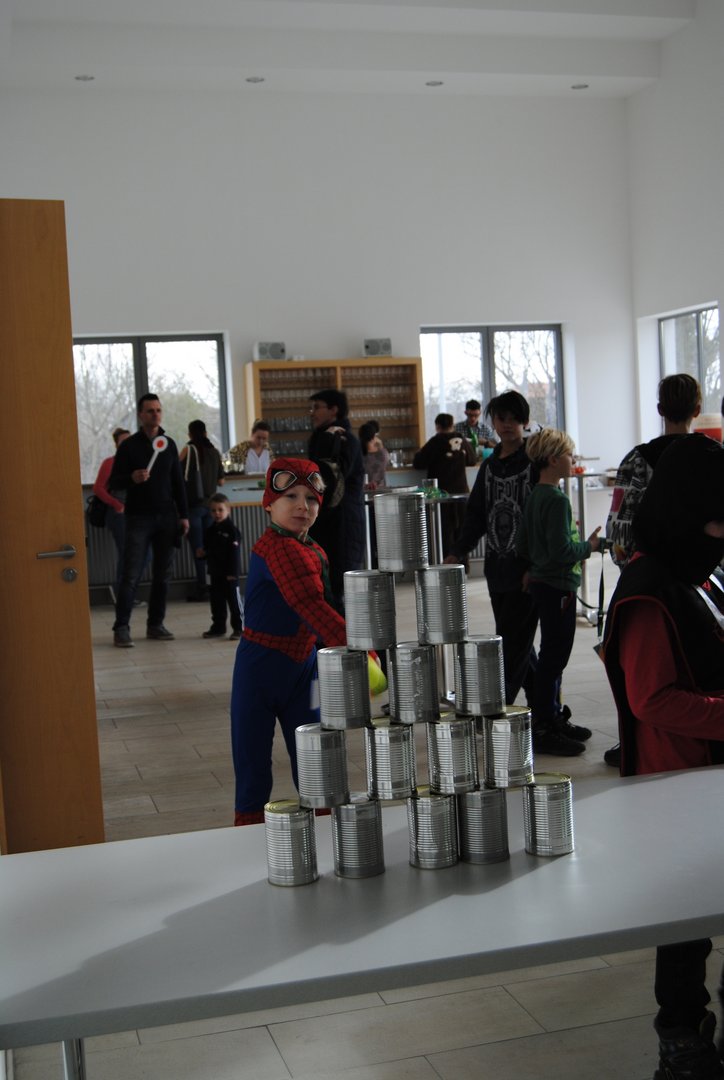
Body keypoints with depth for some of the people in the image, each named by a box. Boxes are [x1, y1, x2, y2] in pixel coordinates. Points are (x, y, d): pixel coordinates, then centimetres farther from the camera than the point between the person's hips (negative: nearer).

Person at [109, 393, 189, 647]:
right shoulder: (129, 446, 0)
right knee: (131, 574, -8)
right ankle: (121, 628, -7)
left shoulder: (169, 444, 12)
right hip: (139, 518, -4)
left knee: (162, 574, 5)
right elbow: (113, 483, -3)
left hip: (166, 517, 4)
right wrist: (132, 478, -23)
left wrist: (183, 515, 8)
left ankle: (155, 624, 12)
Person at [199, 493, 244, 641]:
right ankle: (218, 627, 23)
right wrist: (203, 553, -4)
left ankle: (239, 627, 3)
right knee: (216, 599, 13)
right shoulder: (210, 530, 10)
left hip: (229, 573, -7)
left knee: (233, 599, -2)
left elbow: (235, 552, -16)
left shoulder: (231, 529, -11)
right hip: (215, 572, 7)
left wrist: (233, 572, -20)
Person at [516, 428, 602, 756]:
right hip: (557, 586, -10)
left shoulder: (534, 496, 10)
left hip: (540, 582, 10)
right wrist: (589, 546, -9)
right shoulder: (557, 499, -19)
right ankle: (544, 731, 1)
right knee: (554, 657, -4)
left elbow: (523, 545, 14)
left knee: (552, 655, 17)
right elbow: (562, 550, -24)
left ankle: (551, 720, 27)